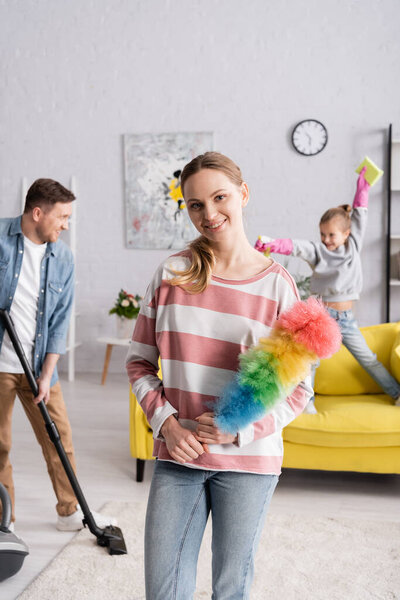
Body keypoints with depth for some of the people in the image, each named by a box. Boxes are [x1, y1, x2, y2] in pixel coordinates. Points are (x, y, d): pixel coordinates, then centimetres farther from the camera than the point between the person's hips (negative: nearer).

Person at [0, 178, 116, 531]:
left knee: (59, 437, 7)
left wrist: (47, 373, -3)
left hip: (38, 365, 3)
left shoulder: (63, 257, 2)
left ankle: (70, 512, 24)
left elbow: (60, 320, 3)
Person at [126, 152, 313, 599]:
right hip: (177, 455, 2)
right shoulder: (172, 273, -1)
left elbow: (299, 388, -2)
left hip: (248, 459, -1)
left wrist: (243, 428, -16)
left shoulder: (276, 285, -6)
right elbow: (139, 361, 5)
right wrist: (166, 423, -9)